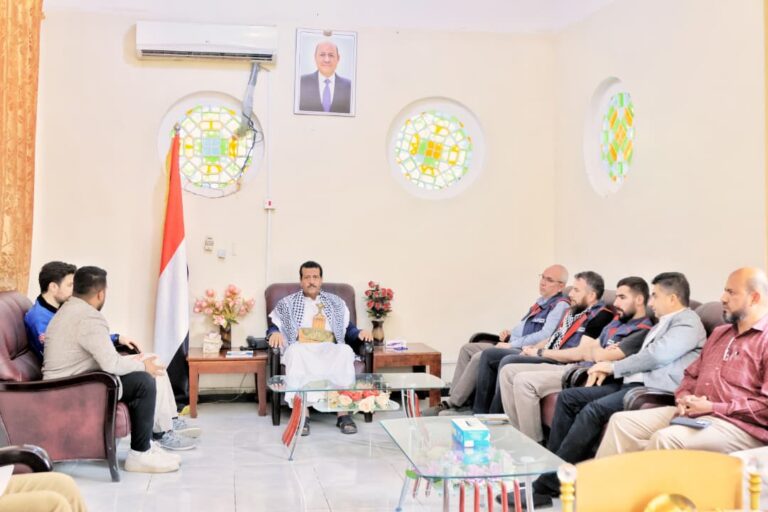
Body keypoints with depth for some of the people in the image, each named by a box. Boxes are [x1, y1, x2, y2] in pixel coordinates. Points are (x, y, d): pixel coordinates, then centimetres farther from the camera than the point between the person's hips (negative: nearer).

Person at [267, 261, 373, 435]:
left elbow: (348, 329, 19)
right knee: (294, 351, -39)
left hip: (330, 350, 1)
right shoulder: (287, 303, 21)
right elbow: (273, 326, 12)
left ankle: (343, 412, -39)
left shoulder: (336, 302, 24)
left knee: (346, 351, -35)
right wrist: (275, 333, -12)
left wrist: (359, 333, -3)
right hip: (301, 349, -1)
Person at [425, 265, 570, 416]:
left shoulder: (560, 306, -11)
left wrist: (511, 344, -20)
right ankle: (454, 397, -3)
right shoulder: (541, 301, 18)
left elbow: (545, 335, -23)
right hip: (512, 346, 10)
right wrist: (509, 334, 9)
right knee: (467, 348, 3)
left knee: (479, 358, -24)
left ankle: (452, 404, -13)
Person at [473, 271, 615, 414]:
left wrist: (540, 352, -11)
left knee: (508, 361, -28)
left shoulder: (600, 316, -9)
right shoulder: (574, 311, 20)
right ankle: (480, 412, 4)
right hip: (547, 355, 10)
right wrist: (533, 348, 2)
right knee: (489, 354, 4)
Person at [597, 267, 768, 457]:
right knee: (622, 421, -6)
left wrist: (713, 408, -15)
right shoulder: (719, 333, 23)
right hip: (692, 413, 9)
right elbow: (692, 374, 26)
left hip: (738, 424, -8)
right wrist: (684, 397, 2)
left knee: (665, 439, -33)